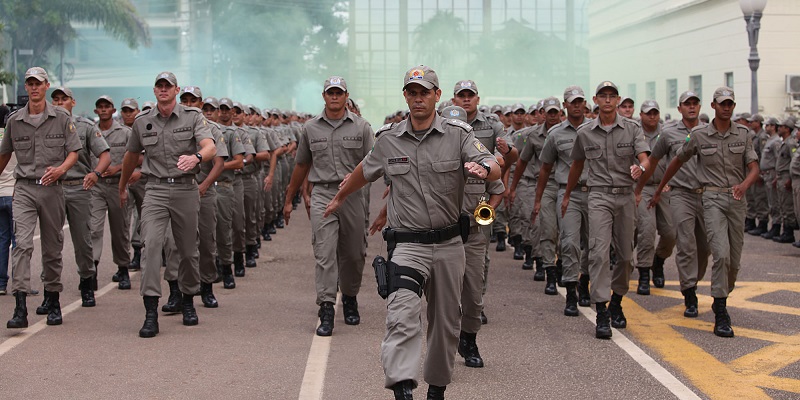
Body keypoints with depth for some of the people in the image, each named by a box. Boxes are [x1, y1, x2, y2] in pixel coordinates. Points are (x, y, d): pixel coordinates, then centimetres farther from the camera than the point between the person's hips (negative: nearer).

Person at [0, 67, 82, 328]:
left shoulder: (62, 118, 3)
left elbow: (74, 151, 2)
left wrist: (61, 169, -17)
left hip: (52, 188, 0)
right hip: (24, 188, 0)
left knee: (53, 248, 8)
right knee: (22, 244, -14)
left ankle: (53, 302, 23)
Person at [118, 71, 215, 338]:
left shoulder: (193, 117, -1)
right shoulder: (142, 122, 7)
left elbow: (210, 147, -17)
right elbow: (131, 156, 23)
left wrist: (196, 157, -39)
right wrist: (122, 187, 32)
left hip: (185, 189, -1)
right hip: (155, 190, 1)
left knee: (188, 250, 9)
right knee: (151, 244, -15)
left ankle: (188, 300, 31)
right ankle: (151, 313, -18)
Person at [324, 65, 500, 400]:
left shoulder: (458, 134, -1)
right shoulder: (388, 139, 4)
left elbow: (495, 170, -12)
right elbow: (364, 172, 23)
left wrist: (481, 169, -36)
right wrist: (339, 198, 36)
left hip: (449, 244, 1)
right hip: (408, 244, -1)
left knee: (446, 321, 13)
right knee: (403, 315, -23)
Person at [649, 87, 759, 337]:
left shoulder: (743, 135, 6)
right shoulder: (699, 135, 0)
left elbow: (754, 168, 0)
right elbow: (677, 162, 12)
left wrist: (744, 184, -23)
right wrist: (659, 190, 18)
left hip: (737, 199, 3)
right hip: (712, 197, -3)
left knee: (735, 259, 8)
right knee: (721, 253, -19)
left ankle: (721, 301, 32)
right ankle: (721, 316, -16)